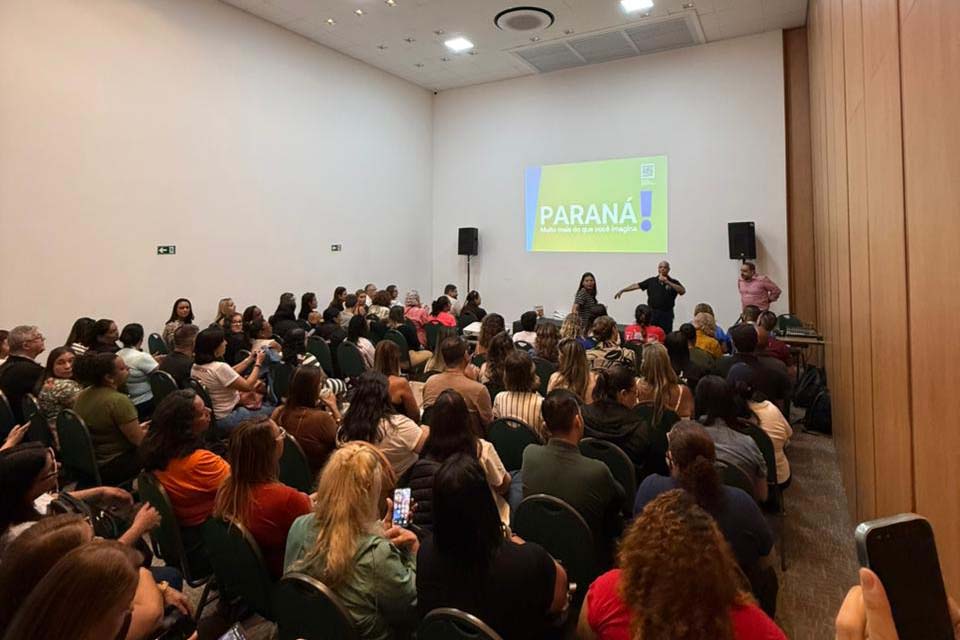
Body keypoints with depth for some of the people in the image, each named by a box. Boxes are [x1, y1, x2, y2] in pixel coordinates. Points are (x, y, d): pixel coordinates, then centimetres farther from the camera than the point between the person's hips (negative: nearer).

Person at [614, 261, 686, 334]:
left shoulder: (673, 282, 2)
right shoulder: (651, 281, 7)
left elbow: (682, 291, -14)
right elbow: (636, 285, 7)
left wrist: (668, 282, -21)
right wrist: (622, 290, 2)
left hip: (666, 314, -1)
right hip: (652, 313, 1)